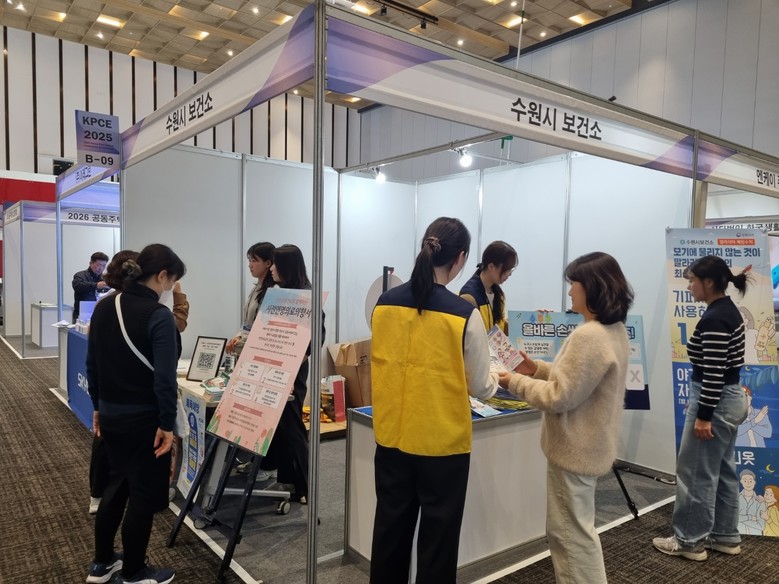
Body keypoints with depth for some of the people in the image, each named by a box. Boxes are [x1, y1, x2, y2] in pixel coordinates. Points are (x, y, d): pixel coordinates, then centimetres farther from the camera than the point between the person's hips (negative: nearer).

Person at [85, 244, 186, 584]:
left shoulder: (103, 308, 3)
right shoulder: (159, 316, -20)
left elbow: (92, 364, 9)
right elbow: (164, 377, -23)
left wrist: (98, 406, 18)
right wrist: (166, 424, -14)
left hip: (111, 414, 8)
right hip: (143, 418, -7)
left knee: (118, 482, 23)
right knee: (145, 492, 8)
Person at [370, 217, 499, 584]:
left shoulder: (384, 303, -4)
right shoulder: (464, 314, -16)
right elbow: (481, 388, -7)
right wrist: (497, 381, 15)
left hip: (392, 437, 4)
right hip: (442, 442, -4)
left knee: (391, 528, 19)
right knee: (437, 534, 13)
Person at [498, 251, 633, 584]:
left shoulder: (589, 336, -27)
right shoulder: (615, 331, 6)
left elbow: (559, 397, -24)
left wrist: (516, 382, -12)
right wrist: (538, 369, 8)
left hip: (575, 449, -10)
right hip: (589, 445, 10)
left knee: (570, 532, 6)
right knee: (575, 528, 25)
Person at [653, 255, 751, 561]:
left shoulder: (714, 319, -22)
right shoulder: (728, 311, 9)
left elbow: (713, 373, -24)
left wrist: (703, 416, -20)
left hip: (715, 402, -10)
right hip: (732, 398, 10)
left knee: (695, 473, 2)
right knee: (723, 471, 18)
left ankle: (690, 540, 15)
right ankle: (726, 536, 30)